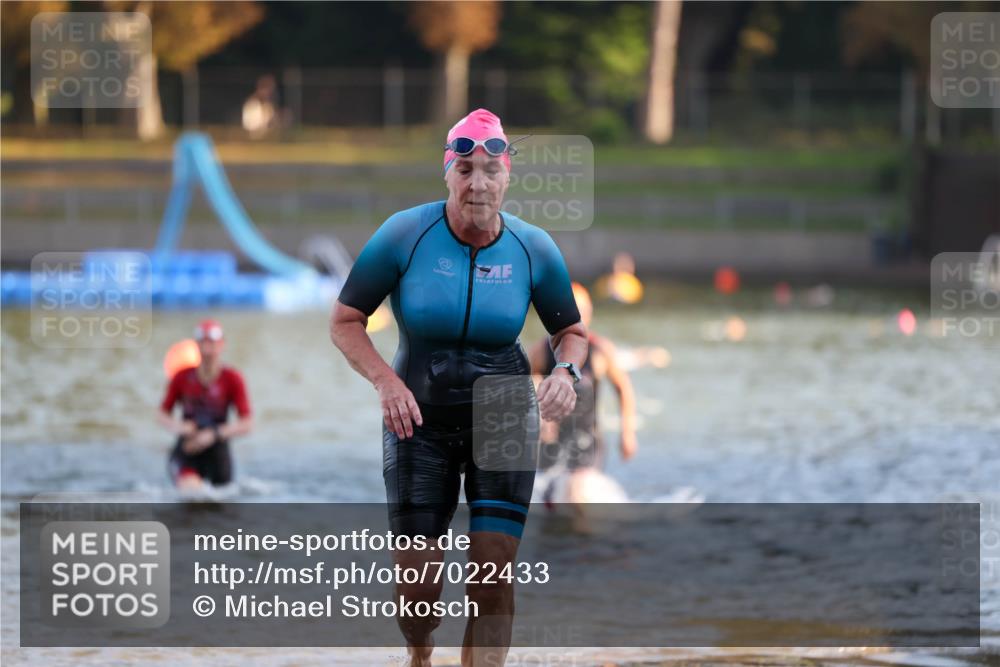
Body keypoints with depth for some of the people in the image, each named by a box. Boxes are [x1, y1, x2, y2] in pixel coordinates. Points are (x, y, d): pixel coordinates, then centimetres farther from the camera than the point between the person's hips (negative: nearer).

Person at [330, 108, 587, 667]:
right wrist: (387, 381, -22)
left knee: (494, 579, -11)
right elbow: (345, 321, -5)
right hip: (420, 421, -1)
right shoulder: (405, 235, -11)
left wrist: (566, 372, -14)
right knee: (417, 586, 1)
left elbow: (571, 331, 10)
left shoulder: (534, 249, -5)